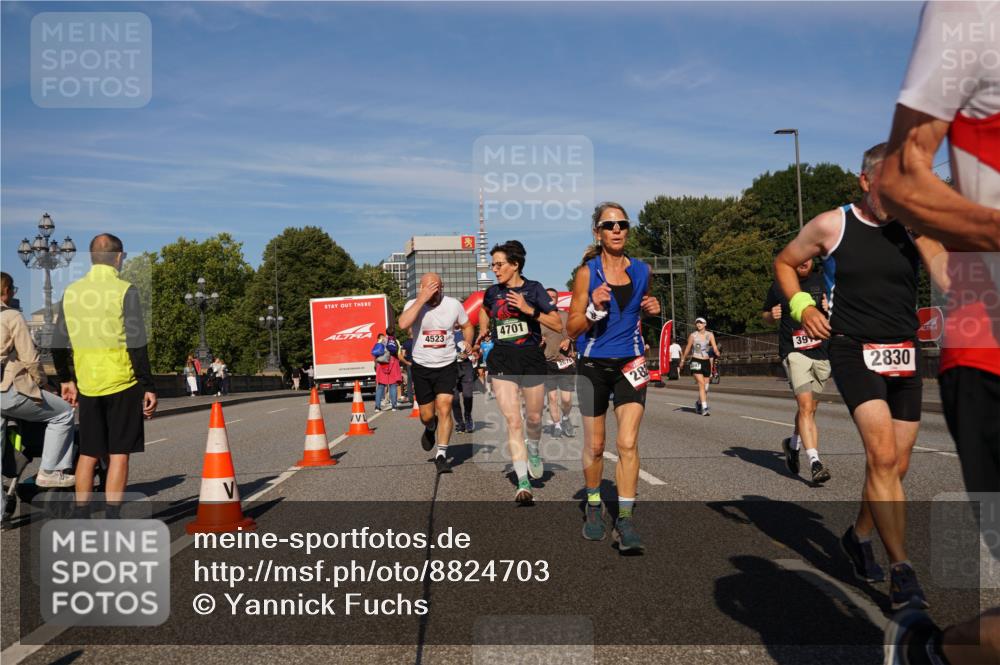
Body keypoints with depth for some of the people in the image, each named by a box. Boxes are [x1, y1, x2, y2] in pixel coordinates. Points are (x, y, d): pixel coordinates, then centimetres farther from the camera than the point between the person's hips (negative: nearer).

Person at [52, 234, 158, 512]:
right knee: (119, 454, 1)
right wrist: (148, 387, -9)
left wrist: (66, 380, 21)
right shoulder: (124, 291, -9)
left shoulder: (71, 291, 6)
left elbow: (58, 345, 9)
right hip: (122, 384, -4)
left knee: (88, 454, 14)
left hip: (87, 385, 5)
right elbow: (136, 345, -14)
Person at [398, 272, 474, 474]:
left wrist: (468, 345, 1)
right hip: (421, 367, 0)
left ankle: (441, 455, -4)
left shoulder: (454, 305, -5)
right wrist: (422, 299, -33)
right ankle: (430, 428, 46)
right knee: (427, 415, 9)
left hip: (446, 367, 0)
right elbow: (403, 323, -32)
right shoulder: (413, 304, -10)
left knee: (444, 409, -13)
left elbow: (467, 325, 14)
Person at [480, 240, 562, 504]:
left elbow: (558, 325, -8)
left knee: (534, 417, 11)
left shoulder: (533, 288, -3)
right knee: (512, 420, -11)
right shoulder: (492, 292, 6)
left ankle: (533, 450, 46)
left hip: (531, 358, -1)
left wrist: (529, 310, -18)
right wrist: (482, 333, 18)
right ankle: (523, 484, -12)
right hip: (502, 360, 1)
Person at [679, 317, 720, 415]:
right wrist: (683, 360, 16)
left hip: (706, 362, 3)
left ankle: (699, 403, 33)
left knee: (705, 386, 9)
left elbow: (714, 347, -7)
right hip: (696, 362, -3)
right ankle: (704, 407, -20)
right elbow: (688, 349, 9)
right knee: (701, 384, -18)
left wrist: (716, 352, -29)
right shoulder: (693, 335, -1)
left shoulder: (710, 335, 5)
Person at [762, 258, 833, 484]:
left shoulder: (821, 282, 8)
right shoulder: (779, 286, 3)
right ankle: (815, 462, -24)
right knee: (805, 406, -18)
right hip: (794, 352, -4)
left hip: (821, 353, 4)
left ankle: (793, 444, 38)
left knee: (810, 409, 12)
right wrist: (772, 316, -8)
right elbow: (765, 316, 15)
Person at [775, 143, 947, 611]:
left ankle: (859, 536, 37)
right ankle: (902, 572, -14)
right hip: (854, 350, -4)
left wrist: (919, 223, -17)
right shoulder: (832, 225, -2)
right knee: (883, 455, -20)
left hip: (905, 354, 4)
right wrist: (801, 305, -2)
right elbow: (784, 262, 11)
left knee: (894, 466, 12)